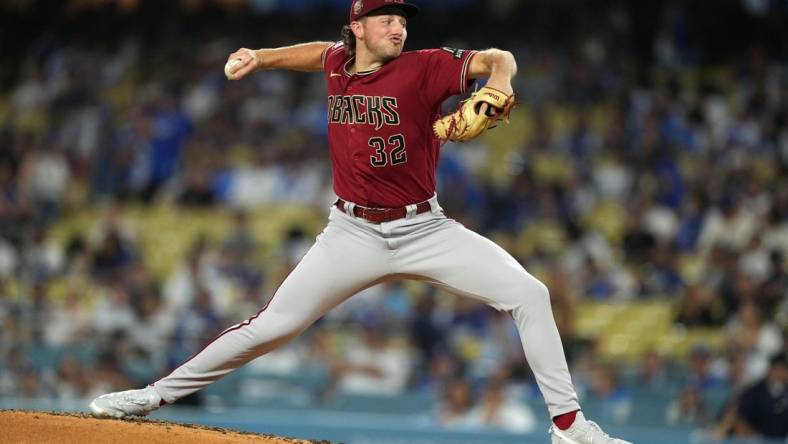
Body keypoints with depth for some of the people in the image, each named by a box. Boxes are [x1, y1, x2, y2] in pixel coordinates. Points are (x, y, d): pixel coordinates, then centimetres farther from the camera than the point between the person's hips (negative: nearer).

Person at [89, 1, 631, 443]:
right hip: (353, 234, 2)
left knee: (529, 294, -15)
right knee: (274, 323, -3)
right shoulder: (339, 64, 2)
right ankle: (159, 392, 9)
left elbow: (498, 59, -20)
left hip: (425, 230, -2)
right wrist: (260, 59, 19)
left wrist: (497, 84, -41)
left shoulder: (422, 68, -10)